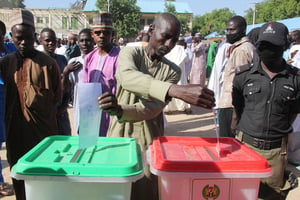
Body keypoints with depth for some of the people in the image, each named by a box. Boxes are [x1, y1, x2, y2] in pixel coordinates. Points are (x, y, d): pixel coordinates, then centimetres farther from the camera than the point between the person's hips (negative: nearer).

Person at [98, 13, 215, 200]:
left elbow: (153, 108, -16)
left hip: (149, 139, 1)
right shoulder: (129, 52, -6)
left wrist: (120, 110, -36)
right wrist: (174, 90, -45)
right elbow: (128, 77, -30)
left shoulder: (173, 71, -2)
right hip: (120, 133, 0)